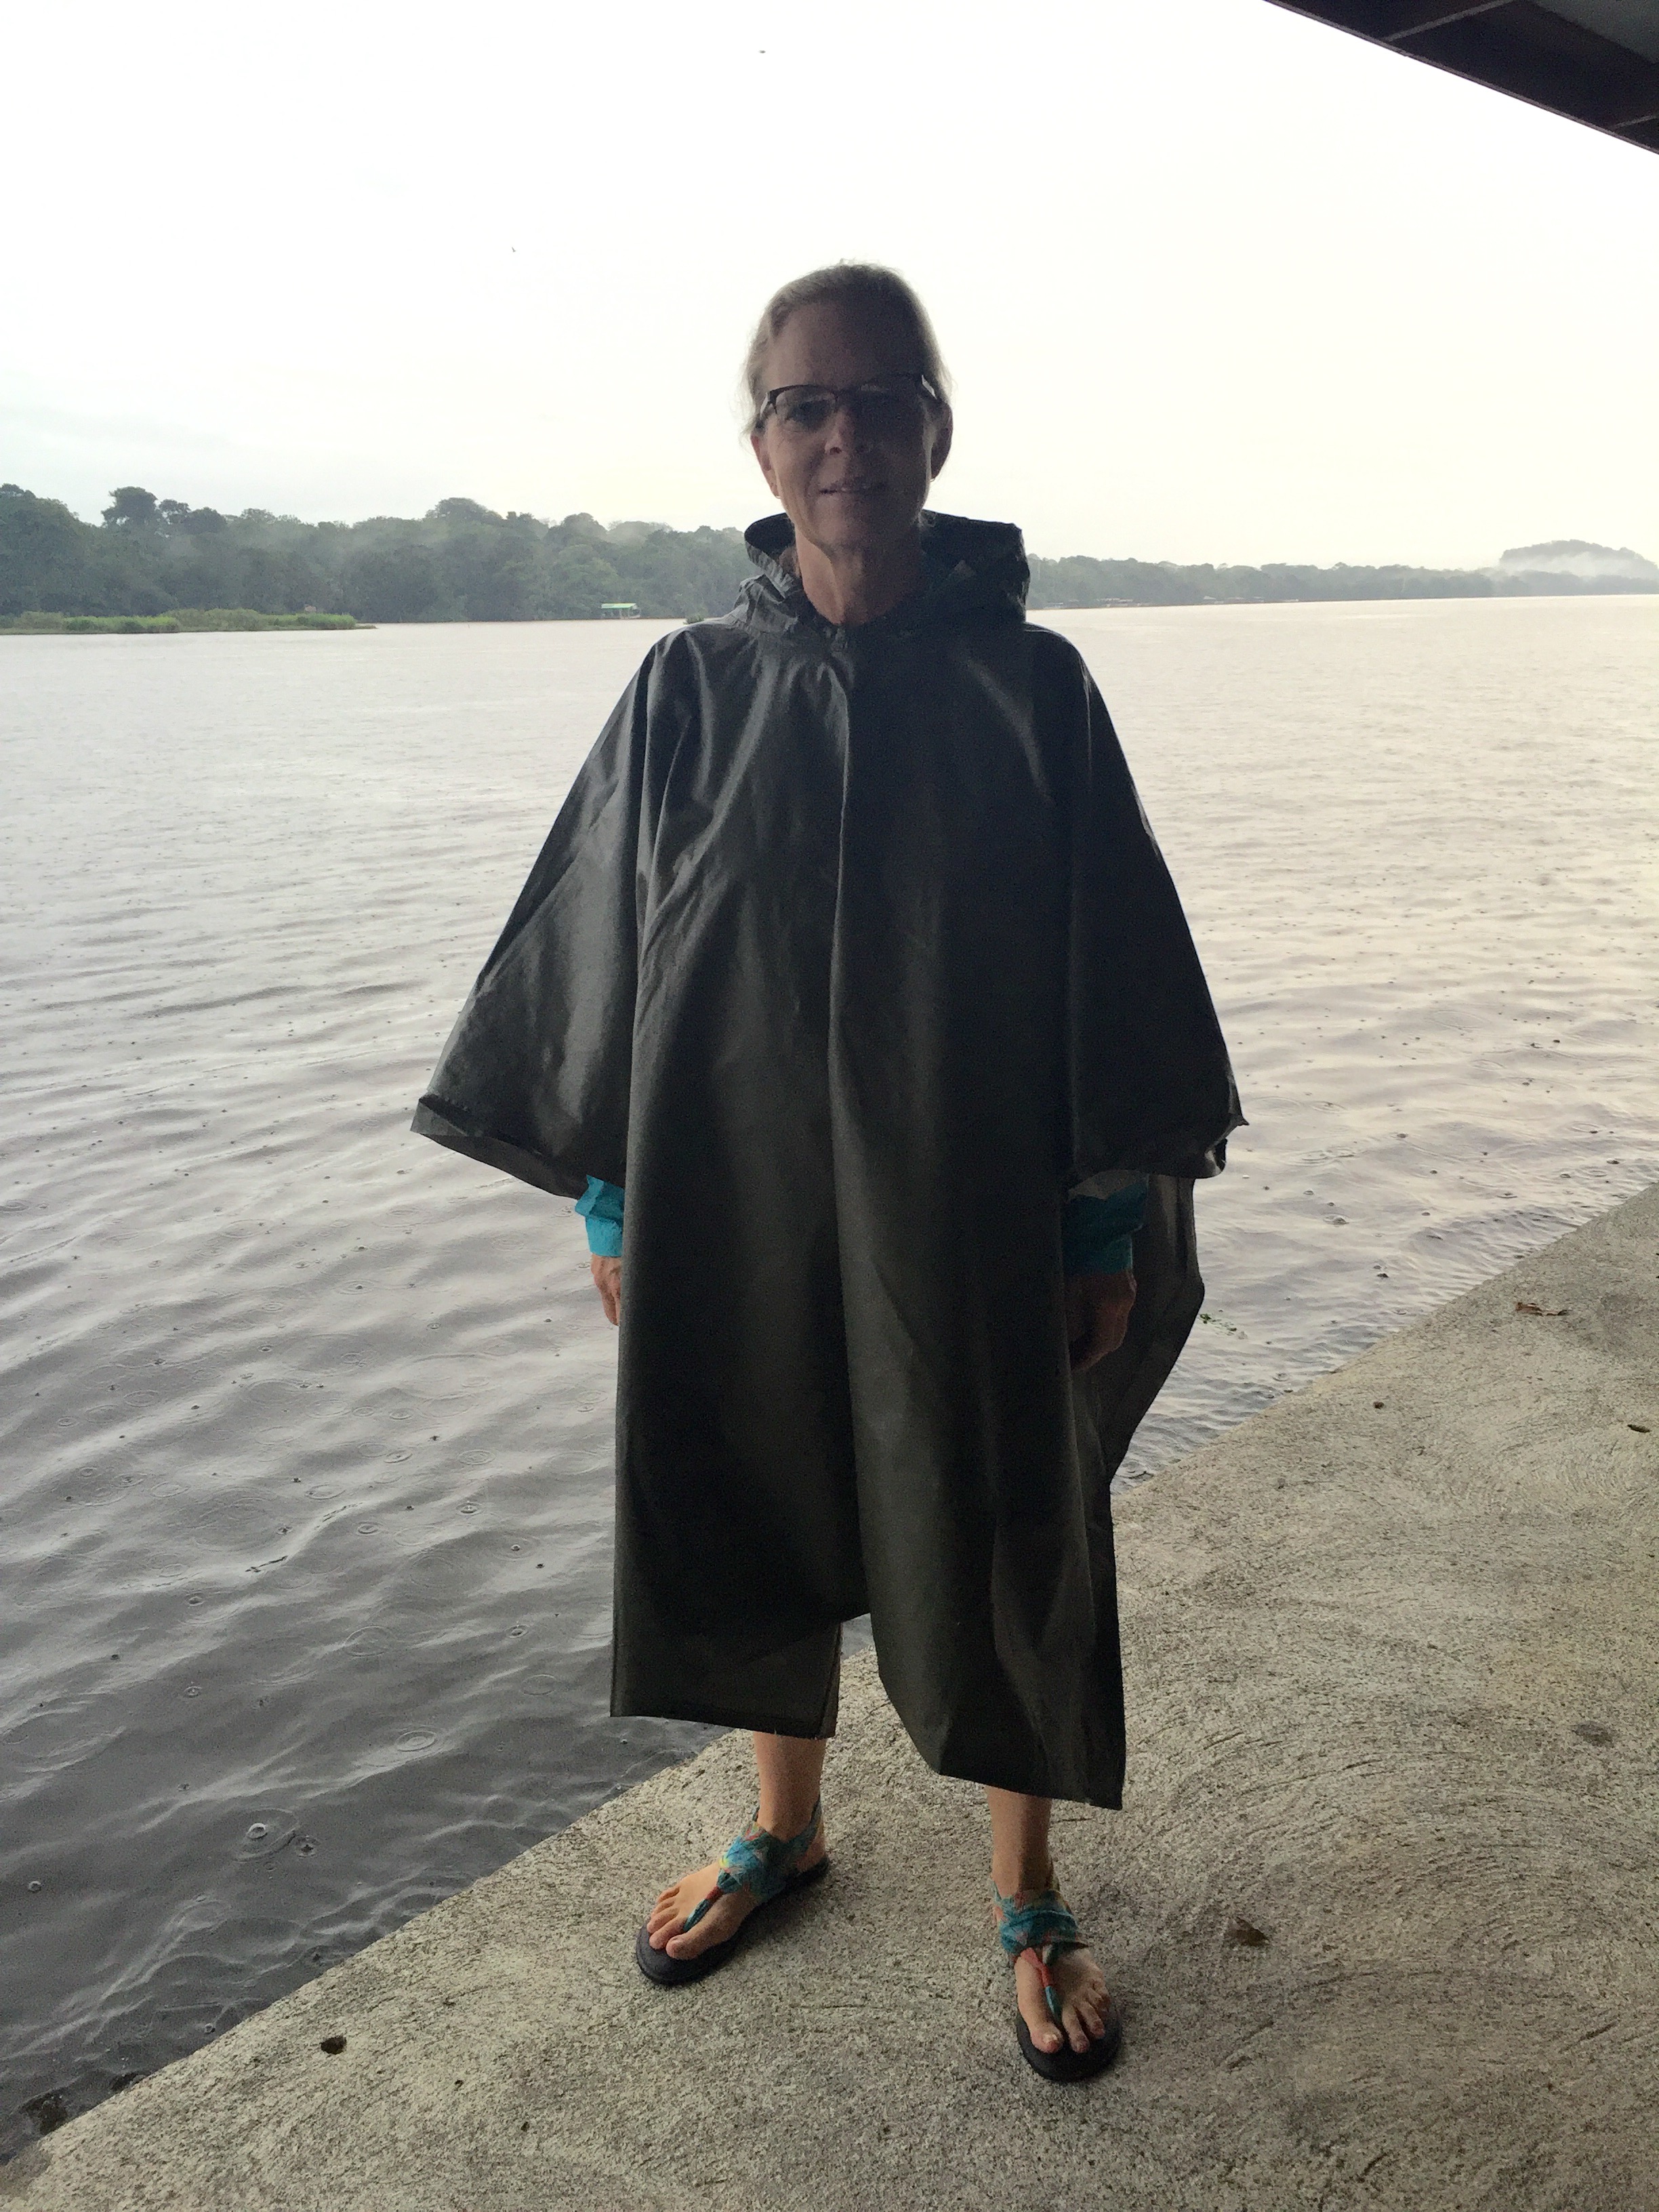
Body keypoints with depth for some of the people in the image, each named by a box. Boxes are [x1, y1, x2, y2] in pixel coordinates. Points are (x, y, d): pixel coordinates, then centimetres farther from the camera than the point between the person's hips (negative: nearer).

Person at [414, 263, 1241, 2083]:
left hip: (969, 1216, -1)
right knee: (758, 1525, 17)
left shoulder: (1032, 688, -5)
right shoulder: (689, 690, -2)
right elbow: (610, 949, 2)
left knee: (1002, 1542, 11)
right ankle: (786, 1827, 44)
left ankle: (1026, 1893, 35)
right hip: (735, 1205, 2)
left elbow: (1113, 968, -3)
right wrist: (608, 1202, 2)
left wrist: (1113, 1228, -3)